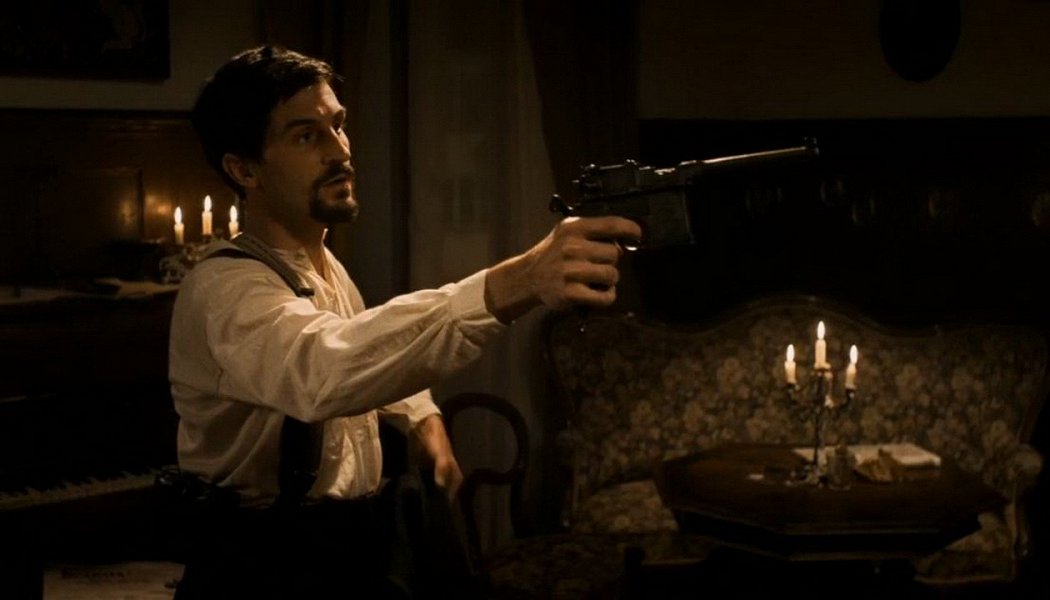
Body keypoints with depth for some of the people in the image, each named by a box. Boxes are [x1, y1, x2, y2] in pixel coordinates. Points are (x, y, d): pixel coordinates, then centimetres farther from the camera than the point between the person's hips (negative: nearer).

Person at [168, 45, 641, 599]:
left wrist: (424, 420, 4)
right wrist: (518, 282, -56)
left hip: (366, 543, 8)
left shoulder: (324, 265, 8)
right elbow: (323, 368, -44)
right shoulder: (227, 287, -22)